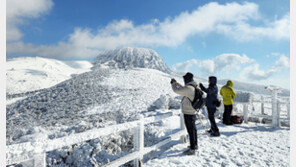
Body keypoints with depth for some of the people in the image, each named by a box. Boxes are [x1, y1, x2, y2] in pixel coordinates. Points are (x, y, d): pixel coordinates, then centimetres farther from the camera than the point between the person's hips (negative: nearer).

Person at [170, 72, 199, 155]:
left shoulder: (188, 88, -23)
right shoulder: (193, 87, 8)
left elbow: (176, 90, -21)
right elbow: (182, 89, 24)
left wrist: (173, 83, -3)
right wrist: (177, 83, 21)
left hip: (188, 113, -10)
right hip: (193, 112, 10)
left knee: (191, 130, -1)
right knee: (193, 129, 19)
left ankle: (192, 149, 8)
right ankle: (195, 145, 34)